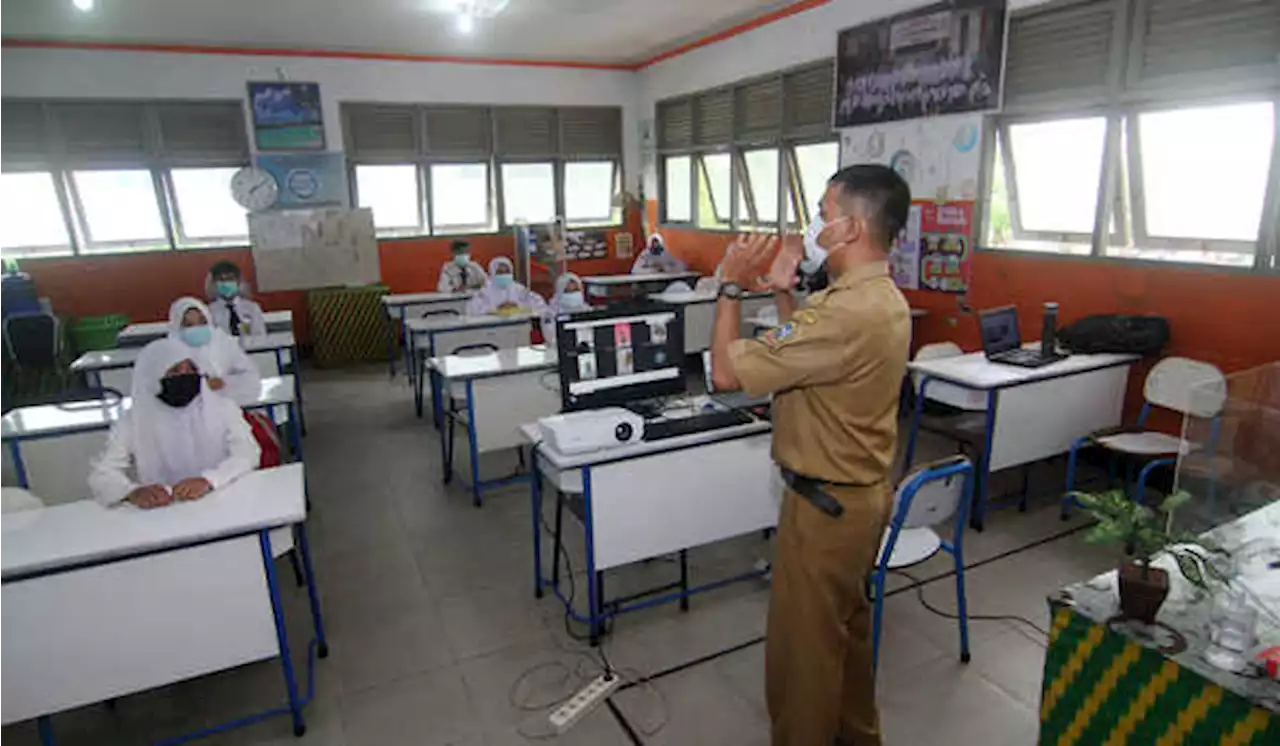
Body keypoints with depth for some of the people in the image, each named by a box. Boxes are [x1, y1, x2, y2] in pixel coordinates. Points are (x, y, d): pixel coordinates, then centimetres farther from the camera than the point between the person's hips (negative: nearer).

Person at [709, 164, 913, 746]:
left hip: (827, 503, -11)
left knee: (803, 644, 9)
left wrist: (731, 285, -14)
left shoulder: (848, 313, -30)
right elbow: (803, 356, 14)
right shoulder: (882, 296, 4)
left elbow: (726, 372, -27)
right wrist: (782, 291, 6)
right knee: (847, 623, 27)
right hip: (861, 492, 11)